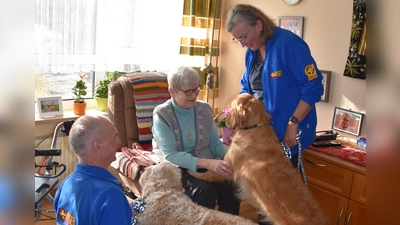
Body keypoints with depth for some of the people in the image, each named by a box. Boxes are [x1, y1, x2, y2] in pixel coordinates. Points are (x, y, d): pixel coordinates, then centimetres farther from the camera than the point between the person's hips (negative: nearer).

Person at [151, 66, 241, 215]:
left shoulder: (204, 109, 5)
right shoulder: (162, 115, -10)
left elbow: (215, 143, 5)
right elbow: (171, 155, -19)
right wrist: (207, 163, -31)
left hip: (206, 165, 4)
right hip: (176, 168, -4)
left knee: (230, 185, -23)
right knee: (205, 190, -30)